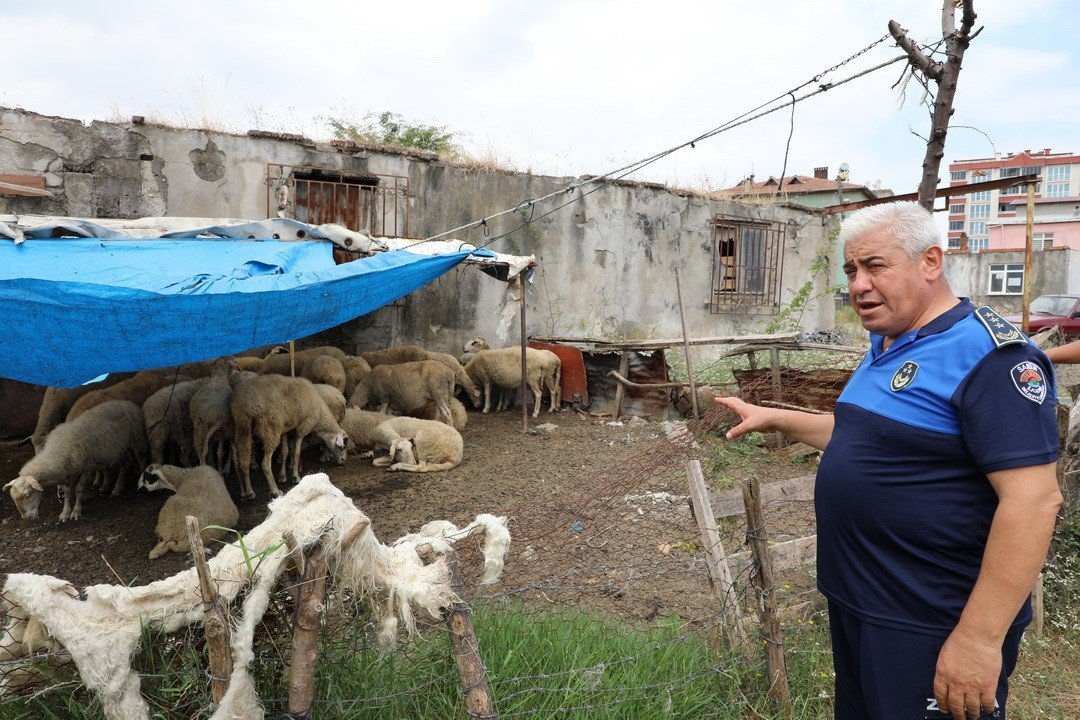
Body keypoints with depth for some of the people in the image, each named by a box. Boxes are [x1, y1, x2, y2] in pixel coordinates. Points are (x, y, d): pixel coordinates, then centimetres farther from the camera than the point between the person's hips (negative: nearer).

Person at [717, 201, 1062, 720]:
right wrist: (775, 419, 15)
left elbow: (1033, 500, -26)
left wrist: (979, 638, -27)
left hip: (932, 632, -9)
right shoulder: (885, 347, 8)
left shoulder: (989, 353, -20)